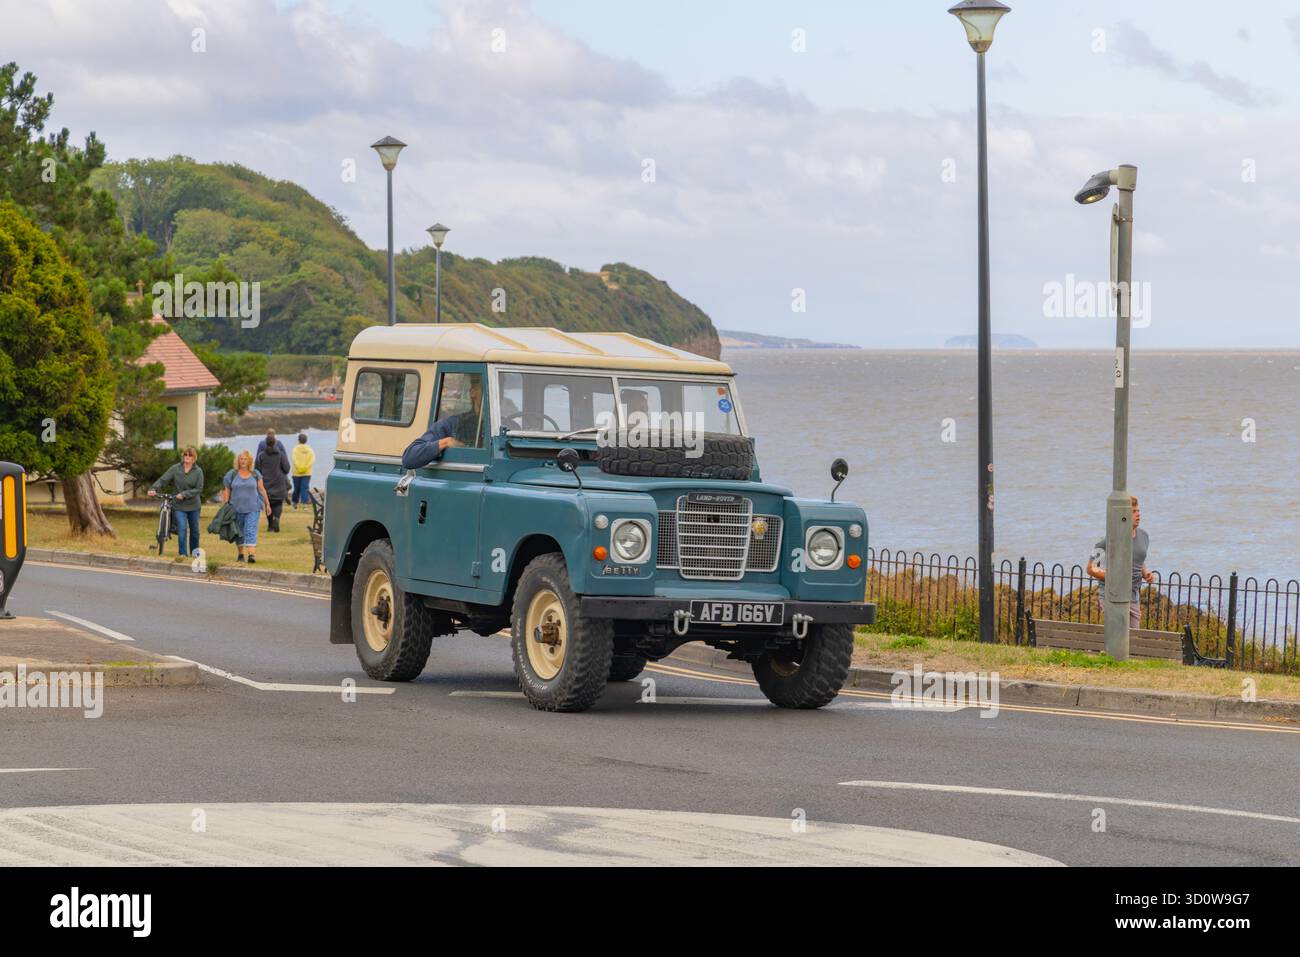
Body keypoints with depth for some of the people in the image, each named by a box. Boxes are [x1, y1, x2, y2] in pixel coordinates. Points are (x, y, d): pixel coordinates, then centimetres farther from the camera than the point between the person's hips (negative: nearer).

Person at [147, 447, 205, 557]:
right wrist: (153, 489, -25)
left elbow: (198, 489, -8)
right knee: (182, 529, -16)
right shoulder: (176, 468, -3)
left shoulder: (198, 471, -4)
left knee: (194, 531, 13)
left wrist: (184, 494, -19)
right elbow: (163, 480, -8)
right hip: (179, 506, -1)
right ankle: (183, 554, -14)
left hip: (193, 506, 1)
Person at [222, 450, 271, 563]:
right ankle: (241, 553, 24)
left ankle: (252, 554, -22)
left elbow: (262, 490, 9)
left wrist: (267, 504, 9)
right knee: (239, 532, 11)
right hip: (237, 507, 2)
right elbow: (227, 491, 5)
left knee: (251, 531, -13)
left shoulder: (255, 474, 4)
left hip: (253, 508, -2)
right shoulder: (232, 474, 3)